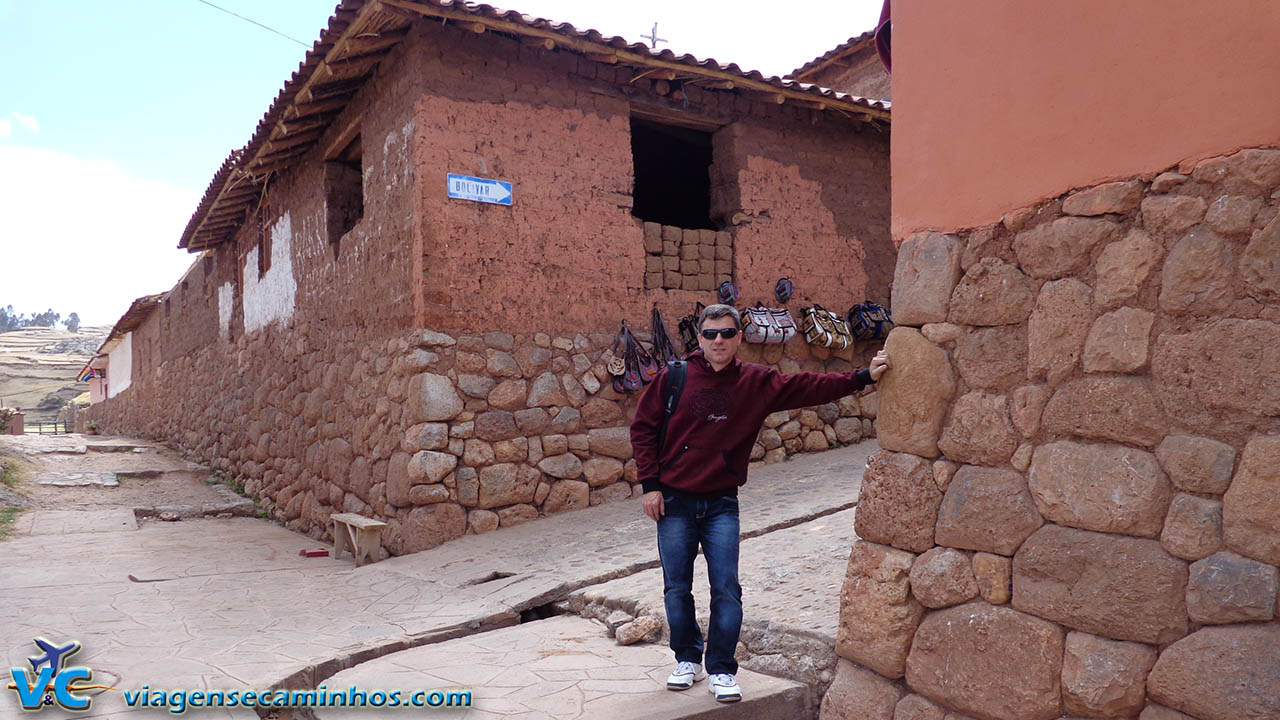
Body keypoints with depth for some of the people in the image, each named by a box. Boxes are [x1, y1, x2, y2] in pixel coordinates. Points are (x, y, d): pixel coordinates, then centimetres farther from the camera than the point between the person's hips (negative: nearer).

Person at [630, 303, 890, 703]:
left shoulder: (756, 382, 0)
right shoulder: (675, 378, -5)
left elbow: (809, 387, -4)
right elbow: (643, 428, 0)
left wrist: (863, 377, -14)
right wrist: (650, 484, -4)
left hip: (721, 503, 1)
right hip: (674, 501, 0)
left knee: (726, 591, -1)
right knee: (677, 589, 8)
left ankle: (721, 671, 15)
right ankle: (687, 659, 29)